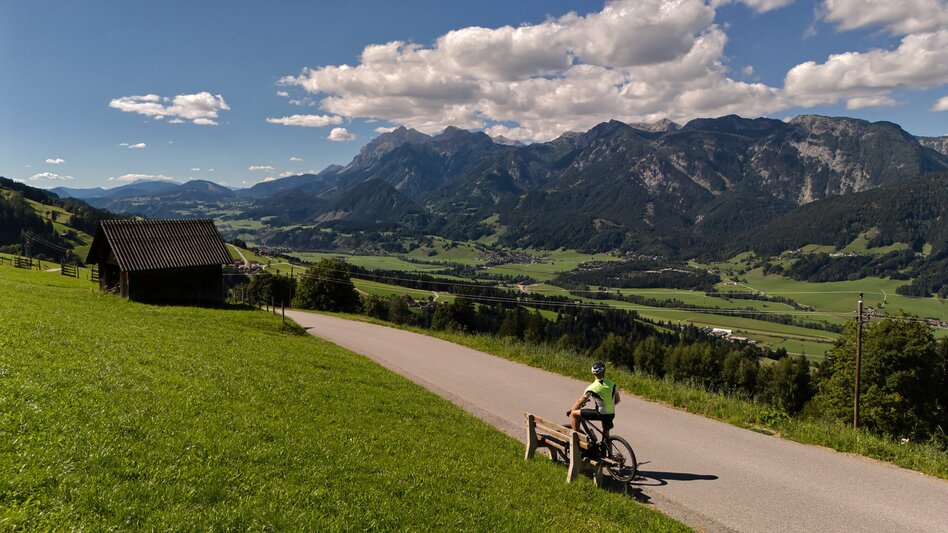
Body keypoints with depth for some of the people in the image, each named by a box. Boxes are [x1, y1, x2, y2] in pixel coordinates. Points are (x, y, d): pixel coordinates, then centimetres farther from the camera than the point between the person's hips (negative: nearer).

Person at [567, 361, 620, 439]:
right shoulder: (612, 385, 1)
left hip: (601, 414, -6)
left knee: (574, 414, 1)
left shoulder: (592, 388, -13)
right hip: (611, 415, 6)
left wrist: (571, 411, 12)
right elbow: (617, 400, 12)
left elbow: (580, 401, -3)